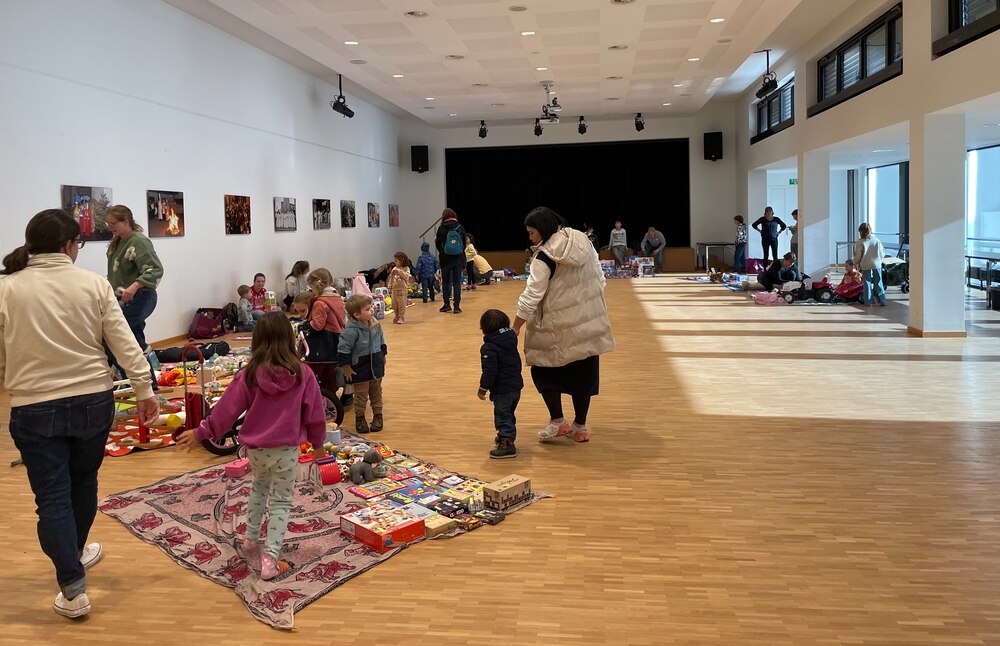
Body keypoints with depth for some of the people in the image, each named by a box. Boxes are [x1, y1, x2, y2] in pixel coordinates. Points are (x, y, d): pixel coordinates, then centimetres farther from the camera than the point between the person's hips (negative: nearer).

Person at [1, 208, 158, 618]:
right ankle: (76, 553, 43)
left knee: (52, 496, 6)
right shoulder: (93, 284, -6)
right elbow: (125, 344, -7)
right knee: (83, 482, 21)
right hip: (93, 401, 1)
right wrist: (145, 390, -1)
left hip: (34, 408, -1)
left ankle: (73, 589, 5)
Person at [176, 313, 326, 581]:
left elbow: (226, 410, -4)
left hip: (256, 448, 2)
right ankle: (270, 557, 4)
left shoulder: (249, 375, -10)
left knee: (259, 487, 30)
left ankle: (251, 539, 31)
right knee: (281, 501, 11)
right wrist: (318, 442, 14)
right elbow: (314, 414, -2)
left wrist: (201, 433, 10)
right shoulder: (303, 375, -10)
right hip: (287, 450, -2)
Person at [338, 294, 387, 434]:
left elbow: (381, 342, 14)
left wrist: (382, 357, 19)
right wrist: (346, 368, -17)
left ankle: (378, 415, 32)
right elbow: (343, 350, -21)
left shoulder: (375, 325, -3)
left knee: (376, 393, 18)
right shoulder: (351, 330, -24)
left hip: (376, 367, 6)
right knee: (361, 395, 7)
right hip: (360, 370, -6)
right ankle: (360, 418, 23)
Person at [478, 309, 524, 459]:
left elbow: (490, 371, -20)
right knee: (509, 414, 22)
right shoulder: (511, 340, 5)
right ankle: (506, 436, 37)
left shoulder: (489, 348, -18)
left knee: (502, 415, -1)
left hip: (502, 389, -8)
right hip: (516, 385, 8)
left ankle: (507, 444, -3)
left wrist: (483, 388, -12)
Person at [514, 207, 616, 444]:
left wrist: (514, 329, -10)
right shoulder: (582, 240, 1)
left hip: (560, 328, -6)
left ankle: (558, 421, 10)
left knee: (543, 368, 12)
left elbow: (531, 296, -17)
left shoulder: (545, 257, -17)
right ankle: (580, 427, 22)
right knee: (583, 373, 13)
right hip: (589, 322, 7)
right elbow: (599, 278, 9)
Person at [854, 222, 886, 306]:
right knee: (878, 283, 9)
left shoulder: (860, 242, -9)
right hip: (877, 264, 3)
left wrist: (856, 263, 12)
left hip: (865, 265, -3)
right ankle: (882, 301, 9)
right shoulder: (877, 240, 2)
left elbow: (858, 256, -6)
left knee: (867, 283, 5)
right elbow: (882, 254, 7)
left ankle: (868, 301, 6)